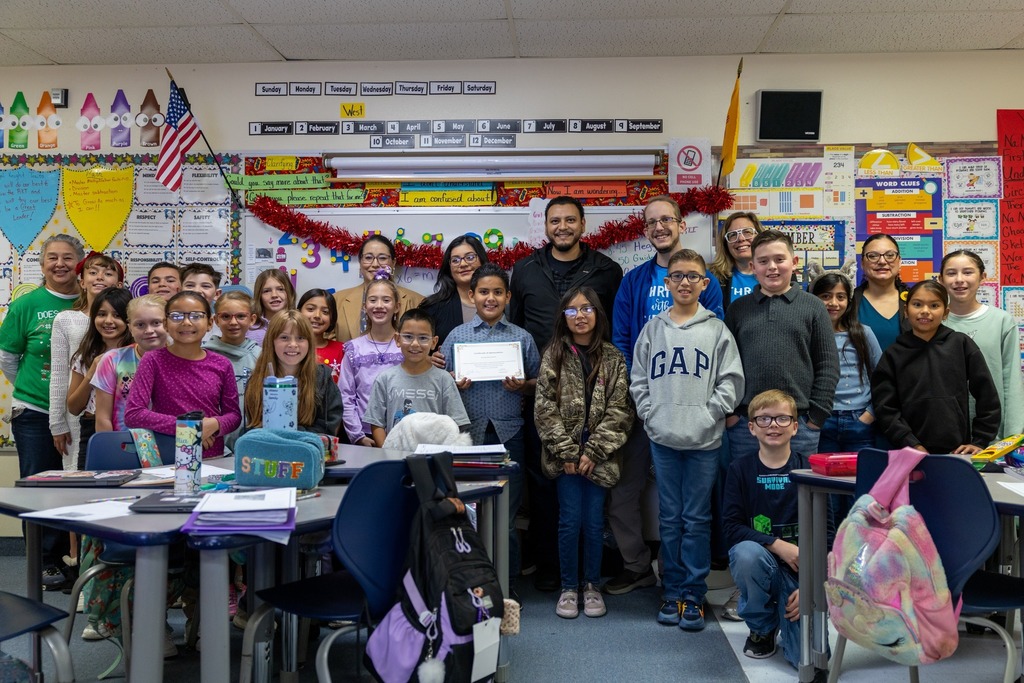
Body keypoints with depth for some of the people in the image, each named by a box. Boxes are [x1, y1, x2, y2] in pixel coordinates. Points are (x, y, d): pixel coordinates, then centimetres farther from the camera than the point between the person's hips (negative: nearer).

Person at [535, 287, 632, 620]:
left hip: (598, 457, 1)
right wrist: (567, 452, -10)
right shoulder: (554, 355, 2)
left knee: (594, 521, 5)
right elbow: (546, 408, -3)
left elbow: (618, 410, -1)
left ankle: (592, 585, 22)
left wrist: (592, 452, -10)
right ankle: (569, 588, 15)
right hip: (565, 454, 0)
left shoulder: (613, 358, 3)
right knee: (570, 520, 0)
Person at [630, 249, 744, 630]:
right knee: (669, 518, 9)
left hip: (703, 441, -2)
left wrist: (709, 416, -10)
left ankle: (694, 595, 14)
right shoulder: (653, 329, 8)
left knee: (697, 519, 4)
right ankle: (672, 592, 20)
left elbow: (731, 381, 0)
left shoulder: (717, 330, 2)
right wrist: (651, 415, -2)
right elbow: (638, 380, 9)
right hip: (662, 439, 2)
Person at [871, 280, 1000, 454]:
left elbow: (987, 397, 6)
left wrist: (979, 442, 1)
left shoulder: (961, 344, 4)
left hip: (958, 452, 0)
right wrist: (912, 446, -12)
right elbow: (885, 408, -2)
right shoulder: (893, 354, 3)